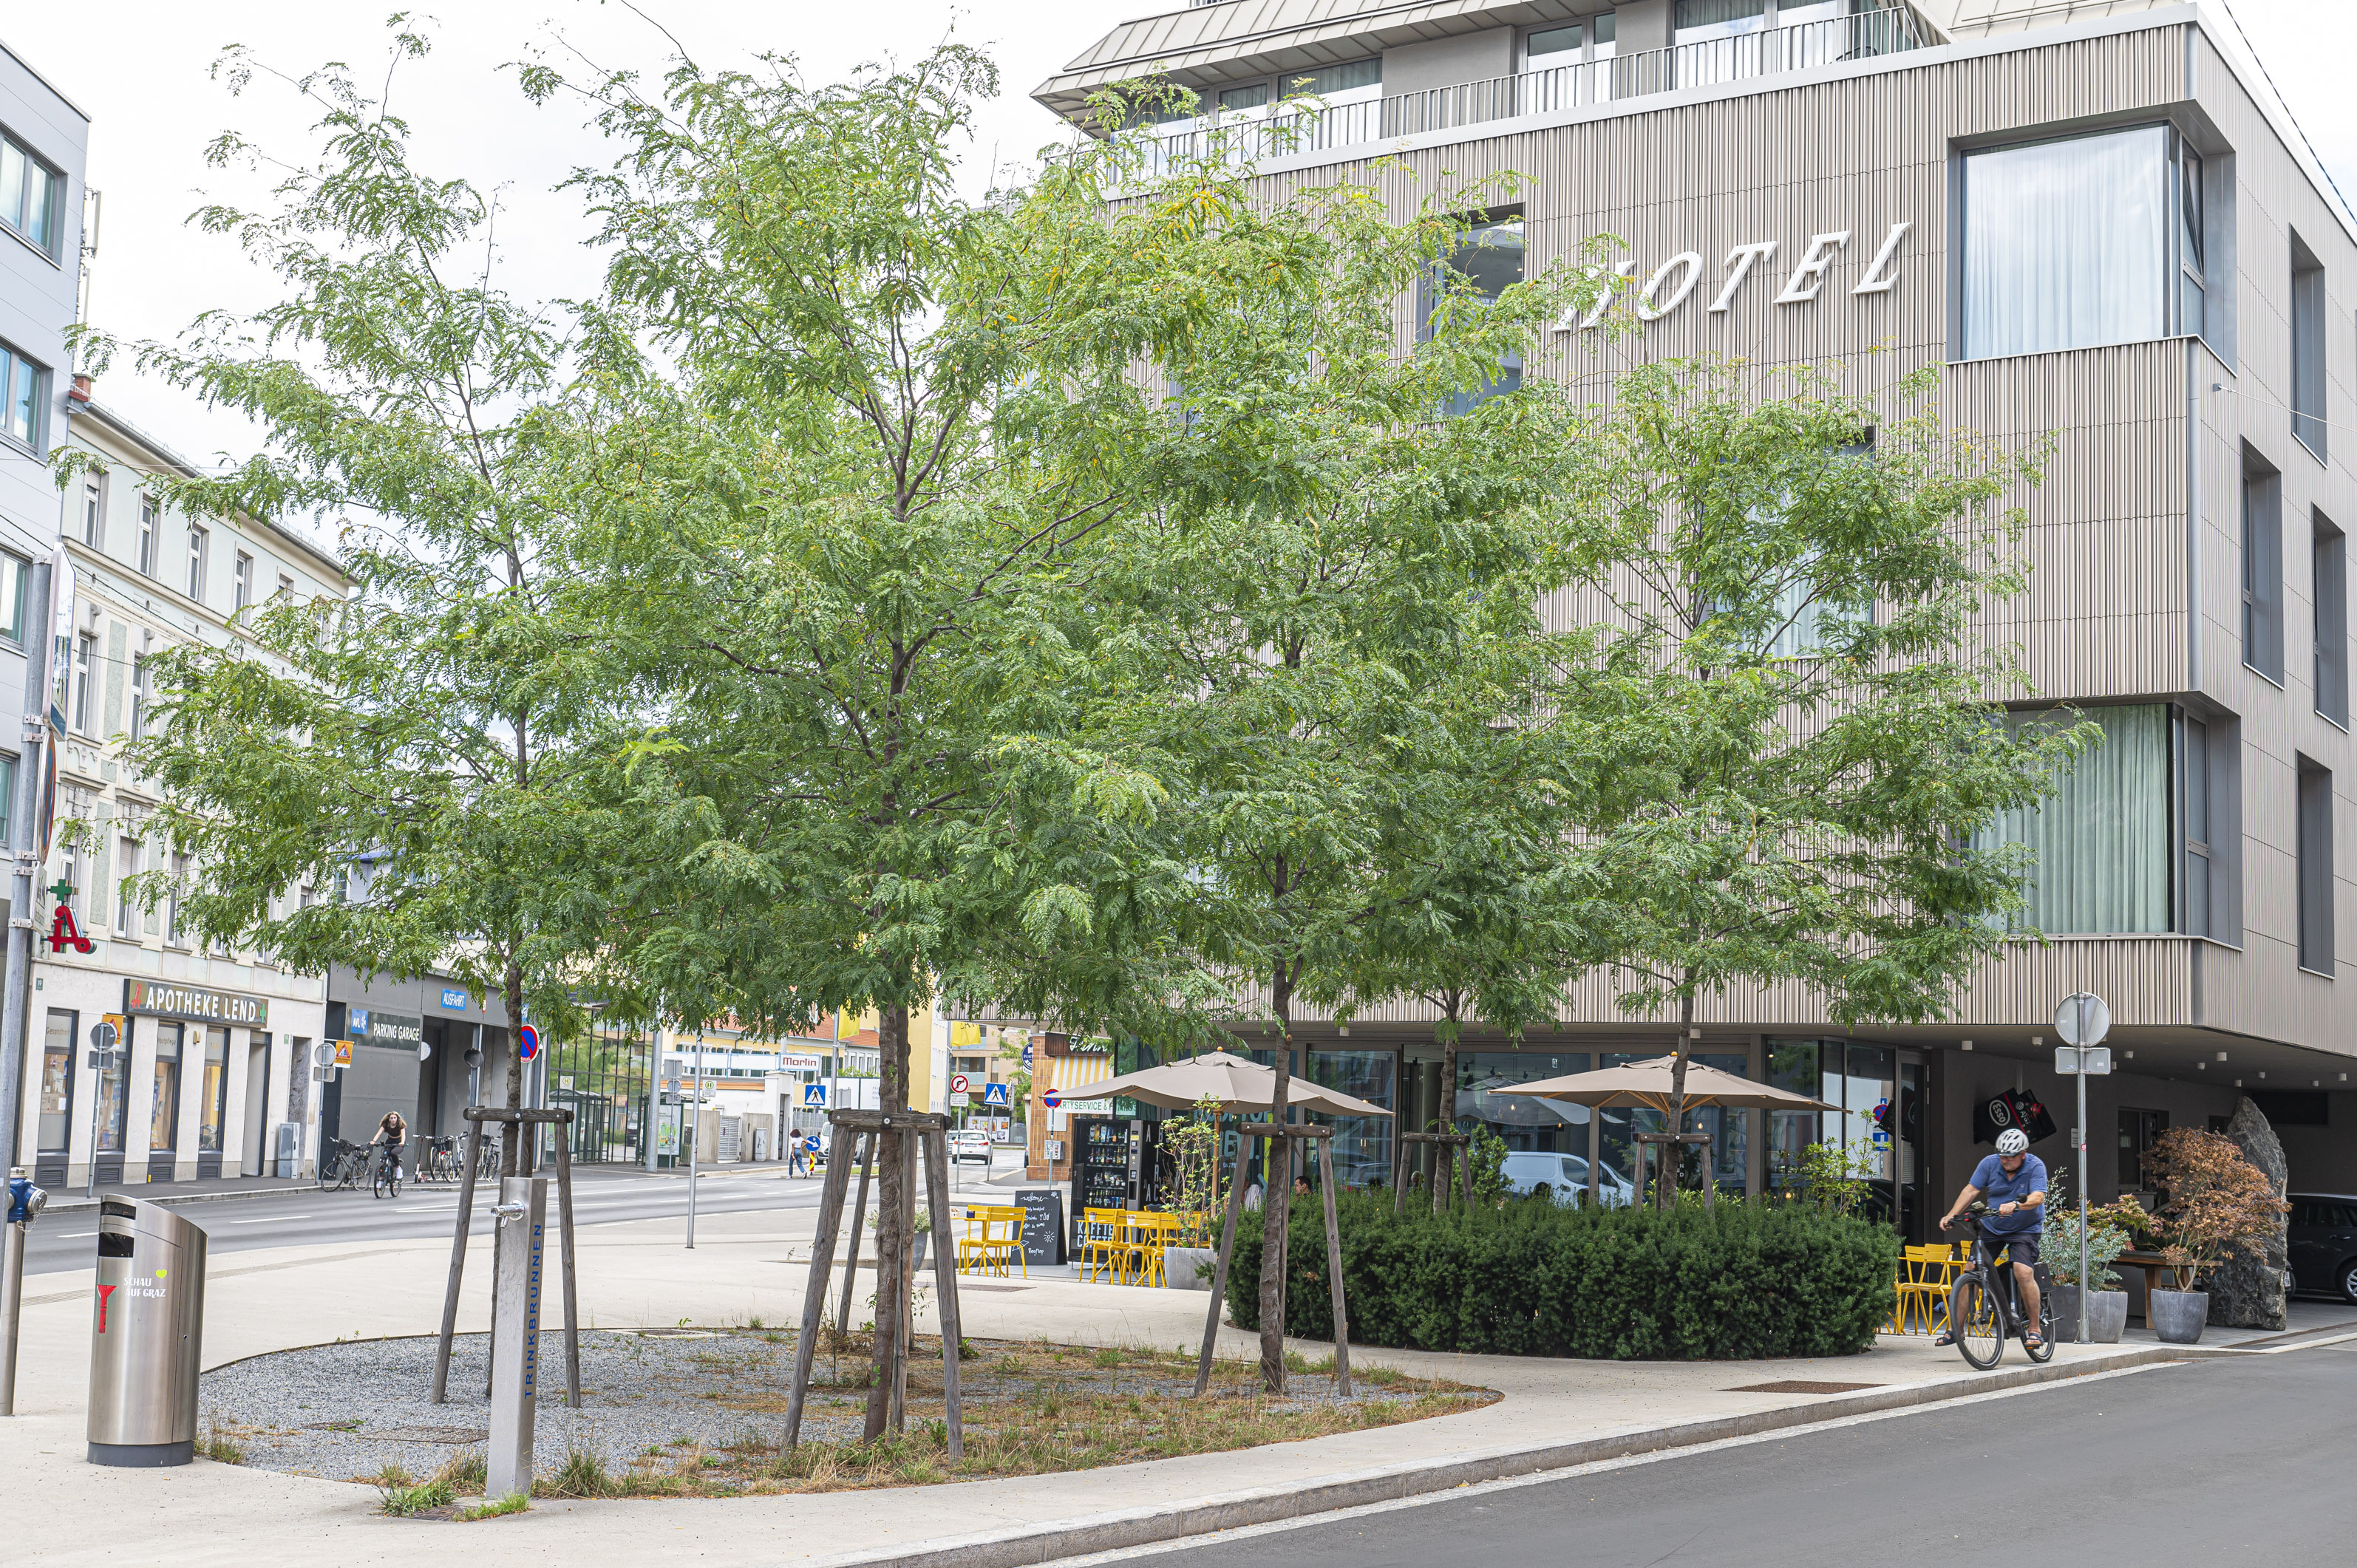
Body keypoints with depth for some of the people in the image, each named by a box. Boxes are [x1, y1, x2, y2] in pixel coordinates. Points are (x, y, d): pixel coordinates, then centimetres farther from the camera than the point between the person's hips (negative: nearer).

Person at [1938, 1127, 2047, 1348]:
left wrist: (2014, 1205, -46)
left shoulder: (2035, 1167, -13)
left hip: (2025, 1229, -3)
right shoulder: (1989, 1163, -4)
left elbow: (2038, 1197, -27)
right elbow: (1971, 1190, -7)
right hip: (1991, 1228, 3)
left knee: (2024, 1272, -24)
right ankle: (1954, 1329, 2)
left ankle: (2034, 1329, -10)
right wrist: (1952, 1214, -19)